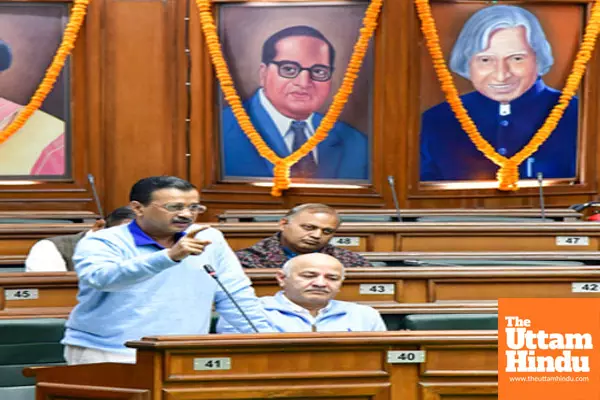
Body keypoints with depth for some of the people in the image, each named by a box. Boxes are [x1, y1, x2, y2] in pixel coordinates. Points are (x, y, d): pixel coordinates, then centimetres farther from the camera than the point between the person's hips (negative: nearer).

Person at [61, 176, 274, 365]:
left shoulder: (210, 240, 11)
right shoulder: (101, 243, -4)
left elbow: (236, 296, 17)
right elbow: (101, 278, -25)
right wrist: (169, 257, -34)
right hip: (106, 355, -4)